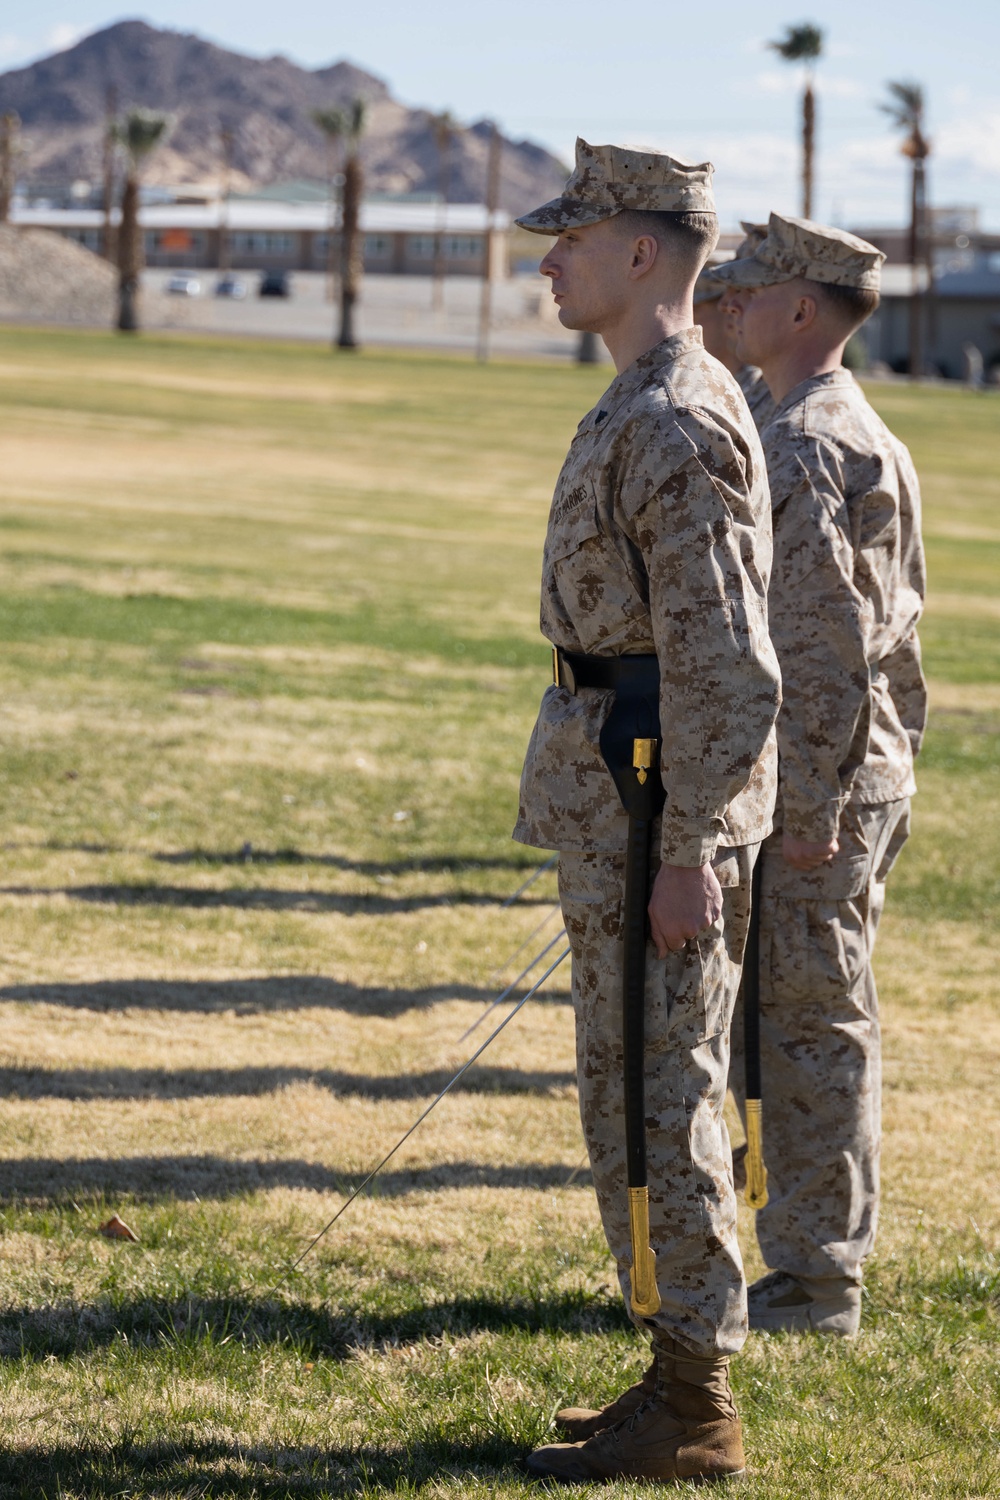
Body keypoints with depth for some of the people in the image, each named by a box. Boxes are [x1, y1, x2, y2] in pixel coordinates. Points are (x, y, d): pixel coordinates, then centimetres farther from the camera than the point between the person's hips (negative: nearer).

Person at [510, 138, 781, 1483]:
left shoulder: (677, 424, -19)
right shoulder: (653, 409, 15)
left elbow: (725, 660, -23)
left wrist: (688, 851, -23)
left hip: (655, 801, -11)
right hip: (632, 800, 11)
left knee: (655, 1099, -5)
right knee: (652, 1094, 14)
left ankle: (692, 1418, 1)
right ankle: (687, 1376, 21)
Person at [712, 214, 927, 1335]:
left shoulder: (802, 450, -17)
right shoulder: (864, 435, 16)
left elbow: (824, 643, -22)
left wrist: (809, 807, -21)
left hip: (810, 791, -10)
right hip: (863, 781, 10)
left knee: (807, 1025, -5)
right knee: (826, 1026, 14)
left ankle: (813, 1284, 0)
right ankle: (820, 1261, 21)